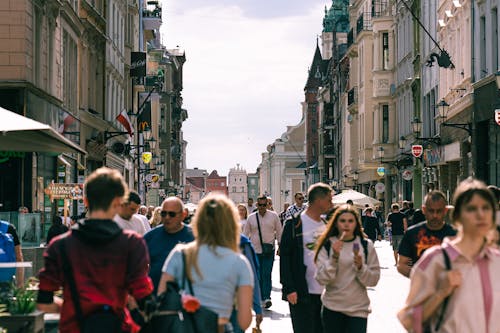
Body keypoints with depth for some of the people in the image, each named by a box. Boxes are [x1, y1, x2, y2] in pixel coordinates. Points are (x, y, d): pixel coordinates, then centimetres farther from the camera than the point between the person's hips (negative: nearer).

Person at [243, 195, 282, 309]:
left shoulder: (273, 216, 2)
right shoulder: (251, 217, 4)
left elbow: (279, 232, 9)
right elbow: (245, 234, 10)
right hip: (255, 250, 2)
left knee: (266, 275, -11)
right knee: (257, 276, 7)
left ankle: (267, 297, -15)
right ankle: (260, 297, 20)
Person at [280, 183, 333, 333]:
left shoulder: (326, 225, 12)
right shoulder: (294, 224, -7)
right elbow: (284, 257, -9)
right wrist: (289, 289, -15)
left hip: (324, 292, 6)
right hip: (302, 294, -6)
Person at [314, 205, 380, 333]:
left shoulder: (366, 245, 1)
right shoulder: (327, 245, -2)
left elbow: (374, 280, 0)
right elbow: (321, 279, -9)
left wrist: (360, 267, -17)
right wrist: (334, 257, -20)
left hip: (358, 309, 0)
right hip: (332, 309, 0)